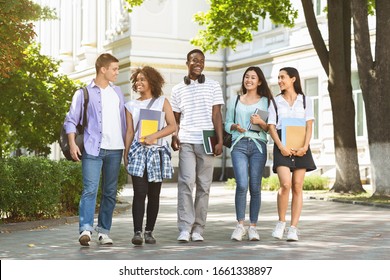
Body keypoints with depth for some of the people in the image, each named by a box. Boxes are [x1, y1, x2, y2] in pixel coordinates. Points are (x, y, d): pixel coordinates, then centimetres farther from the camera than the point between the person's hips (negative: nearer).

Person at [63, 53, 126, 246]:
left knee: (110, 192, 7)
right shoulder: (84, 93, 1)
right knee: (90, 189, -15)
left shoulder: (117, 92, 17)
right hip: (93, 149, -5)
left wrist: (127, 144, 14)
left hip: (115, 149, 5)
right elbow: (71, 121, 0)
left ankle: (104, 231, 14)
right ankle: (85, 229, -19)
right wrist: (72, 144, -13)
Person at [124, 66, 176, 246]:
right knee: (139, 193, -11)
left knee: (154, 195, 3)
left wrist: (154, 136, -14)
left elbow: (172, 126, -1)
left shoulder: (162, 102, 7)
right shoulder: (131, 106, 13)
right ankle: (137, 232, -14)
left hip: (157, 152, 0)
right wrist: (125, 153, 0)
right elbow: (130, 132, 10)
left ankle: (149, 231, 11)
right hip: (138, 151, 0)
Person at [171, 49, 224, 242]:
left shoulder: (213, 86, 9)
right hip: (186, 142, 0)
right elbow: (175, 118, 14)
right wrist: (174, 136, -5)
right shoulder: (178, 89, 13)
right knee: (186, 183, -12)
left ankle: (198, 229, 7)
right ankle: (185, 228, -13)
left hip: (206, 142, 0)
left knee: (204, 186, 2)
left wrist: (220, 141, -4)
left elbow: (216, 115, 4)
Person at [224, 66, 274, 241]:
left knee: (255, 187, -2)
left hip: (258, 145, 0)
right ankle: (240, 225, -3)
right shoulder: (235, 101, 16)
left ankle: (253, 227, 7)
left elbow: (270, 128, 8)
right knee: (242, 185, -14)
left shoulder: (265, 101, 11)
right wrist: (235, 126, -4)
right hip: (239, 145, 0)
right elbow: (227, 124, 17)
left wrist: (260, 122, -11)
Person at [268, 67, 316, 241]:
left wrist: (305, 146, -14)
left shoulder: (305, 101, 10)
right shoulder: (275, 102, 11)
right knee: (285, 184, -18)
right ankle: (281, 222, -1)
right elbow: (271, 127, 3)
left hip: (300, 146, 1)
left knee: (297, 187, -2)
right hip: (282, 146, -1)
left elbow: (309, 126, 3)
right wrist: (281, 147, -13)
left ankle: (293, 229, 1)